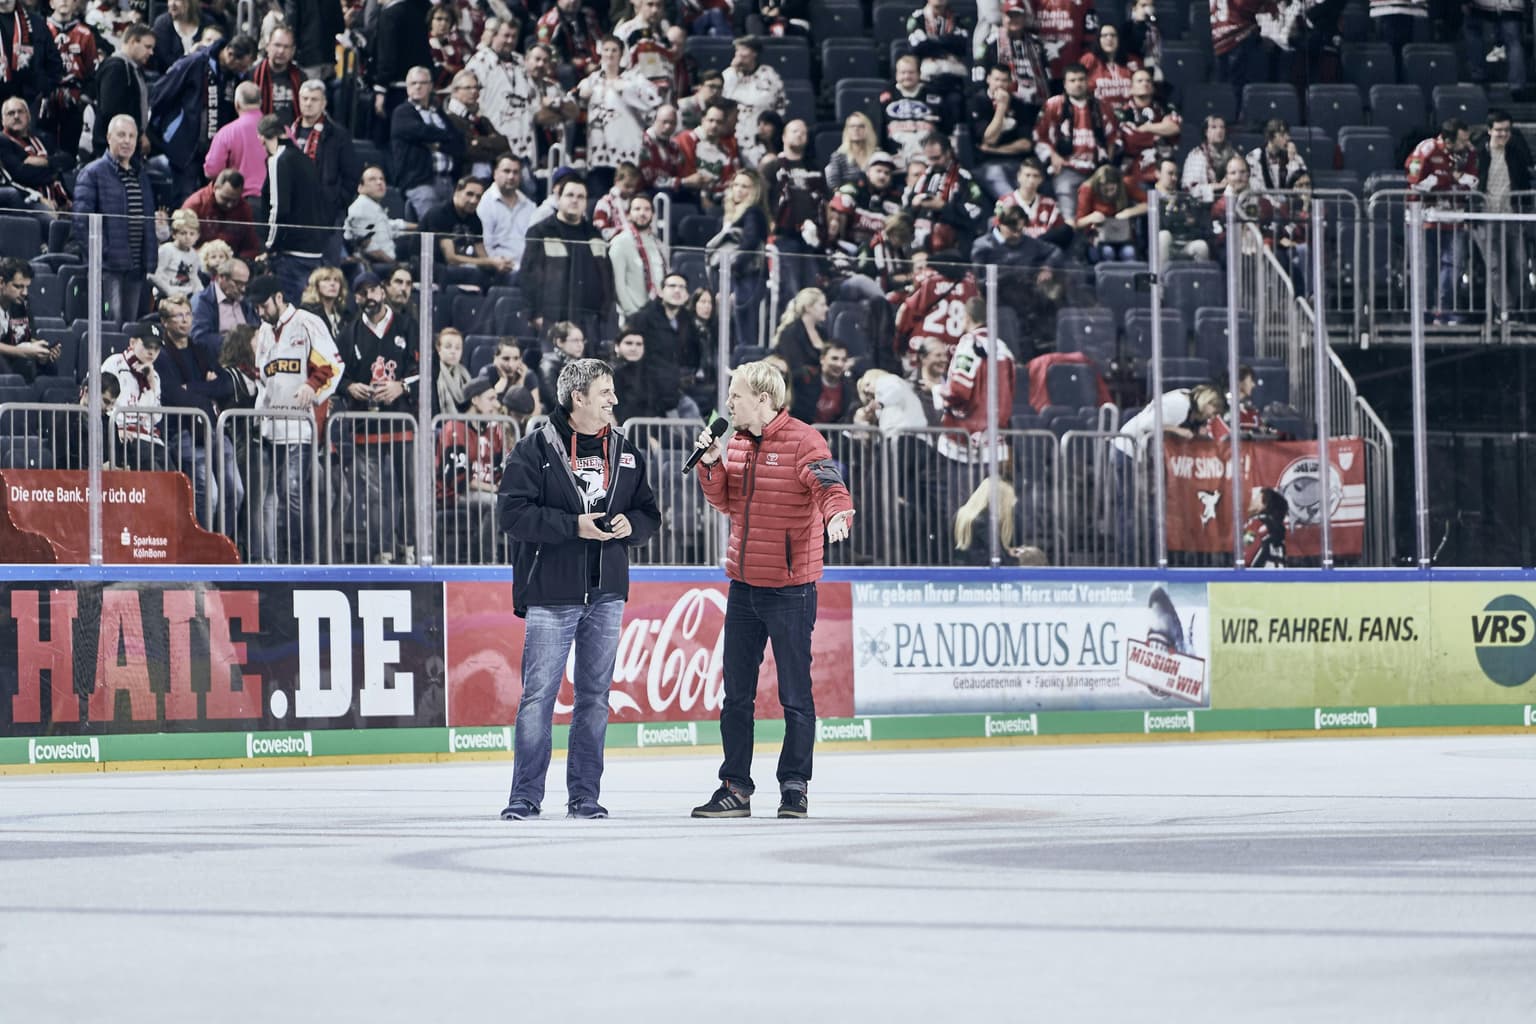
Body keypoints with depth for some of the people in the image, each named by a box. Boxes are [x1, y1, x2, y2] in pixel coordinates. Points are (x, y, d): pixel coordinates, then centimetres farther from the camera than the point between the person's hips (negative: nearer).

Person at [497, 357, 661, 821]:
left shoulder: (625, 453, 12)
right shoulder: (535, 450, -4)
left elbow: (650, 515, 16)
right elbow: (512, 512, -12)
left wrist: (631, 525, -7)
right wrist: (574, 525, -18)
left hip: (606, 594, 5)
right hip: (551, 594, -5)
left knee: (595, 696, 7)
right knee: (538, 695, -5)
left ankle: (584, 795, 14)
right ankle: (525, 796, 0)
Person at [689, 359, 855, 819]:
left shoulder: (803, 441, -12)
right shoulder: (737, 443, 9)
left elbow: (830, 487, -24)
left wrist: (837, 514, -45)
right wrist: (712, 464, -2)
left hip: (790, 587, -7)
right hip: (744, 584, 7)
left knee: (795, 693, 3)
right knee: (736, 693, 10)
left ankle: (794, 785, 12)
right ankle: (735, 788, 16)